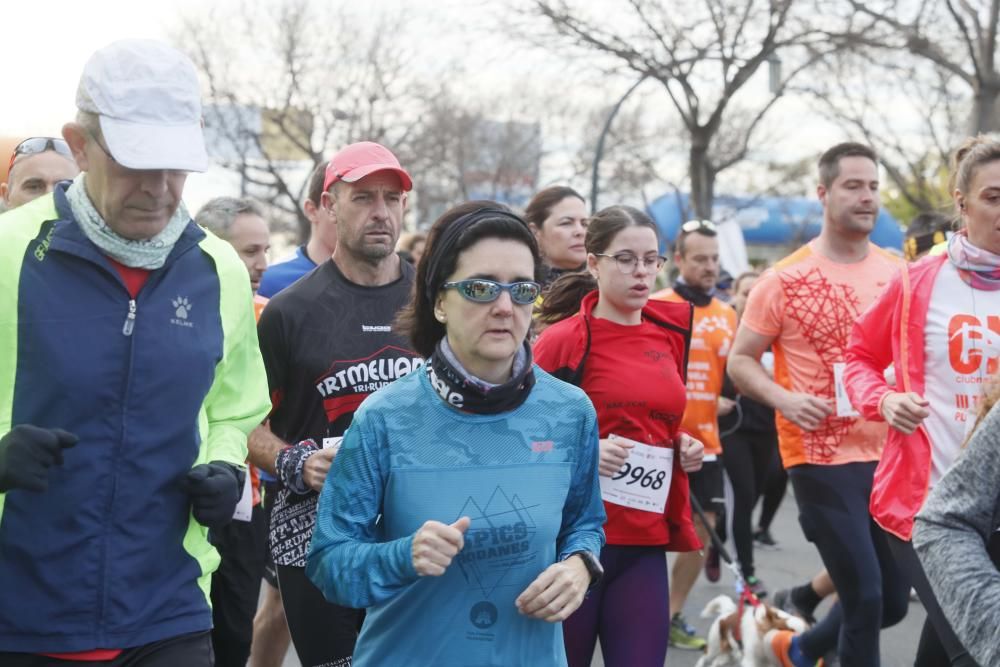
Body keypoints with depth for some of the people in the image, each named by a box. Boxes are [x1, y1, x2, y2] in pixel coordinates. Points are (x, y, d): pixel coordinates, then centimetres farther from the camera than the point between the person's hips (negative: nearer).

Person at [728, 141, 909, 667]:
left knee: (894, 600, 12)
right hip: (821, 459, -5)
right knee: (865, 597, -7)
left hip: (890, 454, 5)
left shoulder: (897, 274, 6)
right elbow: (740, 361, 0)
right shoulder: (784, 280, -6)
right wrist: (784, 399, -18)